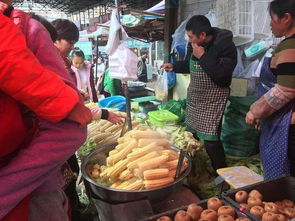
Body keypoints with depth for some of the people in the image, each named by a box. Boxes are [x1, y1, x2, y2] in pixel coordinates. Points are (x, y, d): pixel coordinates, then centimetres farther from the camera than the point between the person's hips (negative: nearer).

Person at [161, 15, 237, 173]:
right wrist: (173, 67, 3)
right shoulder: (194, 44, 1)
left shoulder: (225, 46, -19)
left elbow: (222, 76, -27)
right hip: (194, 95, 7)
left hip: (213, 98, -7)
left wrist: (203, 57, -24)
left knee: (211, 140, -10)